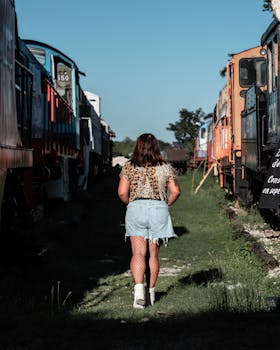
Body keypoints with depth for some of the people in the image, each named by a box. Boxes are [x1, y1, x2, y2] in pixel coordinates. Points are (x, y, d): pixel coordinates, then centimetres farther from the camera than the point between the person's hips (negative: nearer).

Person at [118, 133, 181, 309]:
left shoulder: (129, 167, 0)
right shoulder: (165, 167, 2)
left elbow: (122, 192, -4)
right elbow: (175, 191, 1)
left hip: (136, 209, -1)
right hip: (159, 210, 1)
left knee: (138, 253, -2)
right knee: (153, 254, 10)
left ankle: (139, 288, -22)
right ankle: (151, 292, 17)